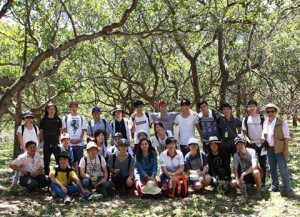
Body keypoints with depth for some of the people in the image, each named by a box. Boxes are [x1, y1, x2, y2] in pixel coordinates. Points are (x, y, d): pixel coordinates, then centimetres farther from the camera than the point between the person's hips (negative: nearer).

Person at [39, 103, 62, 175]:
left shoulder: (58, 119, 5)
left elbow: (61, 131, 9)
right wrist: (41, 141, 4)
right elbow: (41, 132, 8)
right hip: (46, 144, 1)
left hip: (56, 143, -1)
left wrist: (60, 140, 2)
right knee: (46, 162, 8)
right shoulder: (43, 120, 5)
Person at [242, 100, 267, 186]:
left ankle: (263, 181, 14)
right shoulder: (245, 119, 2)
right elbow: (244, 132, 7)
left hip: (261, 144, -2)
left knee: (262, 164, 3)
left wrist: (265, 142, -12)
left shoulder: (262, 118, -4)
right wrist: (248, 140, -9)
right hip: (251, 144, 2)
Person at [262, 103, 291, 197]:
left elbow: (286, 137, -10)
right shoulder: (265, 122, 7)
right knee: (272, 169, 14)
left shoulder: (282, 122, -10)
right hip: (270, 149, 6)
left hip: (279, 149, -6)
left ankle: (286, 189, 7)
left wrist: (286, 150, -14)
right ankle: (274, 186, 27)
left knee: (283, 169, -2)